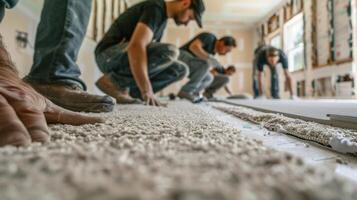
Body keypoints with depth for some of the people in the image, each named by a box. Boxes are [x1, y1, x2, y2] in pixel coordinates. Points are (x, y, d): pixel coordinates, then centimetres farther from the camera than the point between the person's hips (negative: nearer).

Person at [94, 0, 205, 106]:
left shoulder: (162, 18, 17)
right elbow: (136, 46, -31)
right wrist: (146, 91, -34)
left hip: (124, 61, 9)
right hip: (109, 56, -8)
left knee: (180, 70, -1)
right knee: (169, 51, -28)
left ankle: (129, 92, -4)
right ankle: (113, 81, -16)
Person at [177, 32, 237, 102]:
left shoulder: (212, 51, 15)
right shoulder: (209, 37, -10)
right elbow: (193, 47, -27)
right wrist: (210, 58, -29)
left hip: (188, 64, 9)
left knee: (209, 78, 4)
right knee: (205, 64, -28)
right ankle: (186, 91, -23)